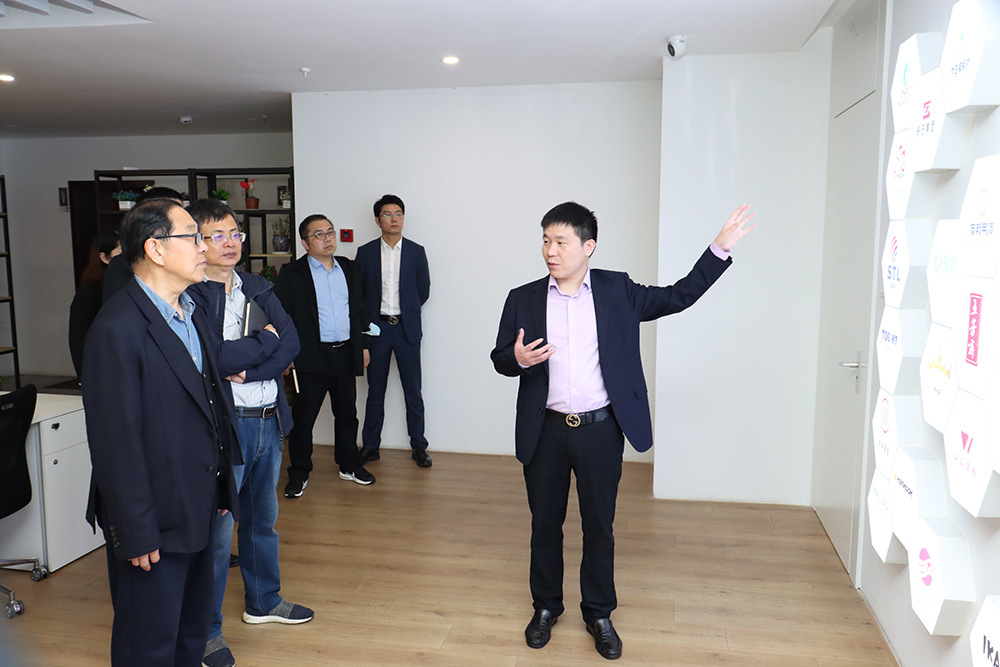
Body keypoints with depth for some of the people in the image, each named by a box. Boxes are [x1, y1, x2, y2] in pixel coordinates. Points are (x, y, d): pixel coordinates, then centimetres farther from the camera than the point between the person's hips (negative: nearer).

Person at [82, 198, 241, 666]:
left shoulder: (193, 312, 8)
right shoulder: (117, 328, -21)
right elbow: (115, 440, -21)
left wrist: (222, 485, 14)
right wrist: (136, 534, -18)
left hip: (198, 509, 8)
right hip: (155, 520, -8)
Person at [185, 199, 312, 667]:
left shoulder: (256, 287, 9)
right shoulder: (191, 296, -12)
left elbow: (291, 342, 0)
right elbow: (218, 356, -24)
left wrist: (248, 370, -15)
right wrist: (266, 339, -9)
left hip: (268, 419, 7)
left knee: (263, 518, 20)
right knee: (217, 531, 4)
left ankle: (263, 601, 40)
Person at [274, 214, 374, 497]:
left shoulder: (349, 269, 11)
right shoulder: (292, 274, -4)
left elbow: (360, 309, 18)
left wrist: (363, 344, 14)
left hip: (346, 354, 4)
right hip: (311, 357, -4)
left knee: (347, 413, 14)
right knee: (303, 417, 4)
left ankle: (349, 465, 30)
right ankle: (299, 473, 18)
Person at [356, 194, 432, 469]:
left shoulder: (416, 251, 4)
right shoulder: (365, 252, 4)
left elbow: (423, 290, 7)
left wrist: (405, 313, 5)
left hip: (407, 329, 0)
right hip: (377, 328, 0)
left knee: (413, 391, 4)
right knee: (375, 391, 8)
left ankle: (418, 446, 15)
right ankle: (370, 446, 18)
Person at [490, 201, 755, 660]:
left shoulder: (617, 291, 1)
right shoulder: (523, 299, 1)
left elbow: (677, 297, 6)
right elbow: (500, 359, 6)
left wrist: (720, 247, 0)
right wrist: (517, 358, -18)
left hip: (600, 431, 0)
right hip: (546, 432, 1)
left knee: (599, 525, 11)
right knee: (545, 524, 13)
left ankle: (599, 614, 31)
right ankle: (546, 607, 35)